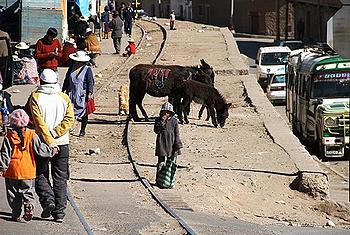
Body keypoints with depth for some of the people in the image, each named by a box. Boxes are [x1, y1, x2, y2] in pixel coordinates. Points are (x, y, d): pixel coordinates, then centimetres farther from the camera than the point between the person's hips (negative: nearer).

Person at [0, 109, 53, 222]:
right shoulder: (31, 135, -6)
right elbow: (40, 149, -2)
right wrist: (51, 151, 14)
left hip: (12, 171, -1)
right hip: (29, 171, 1)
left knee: (13, 193, 11)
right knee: (28, 191, 12)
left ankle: (16, 214, 10)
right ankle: (29, 205, -14)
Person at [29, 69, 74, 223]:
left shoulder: (35, 97, -6)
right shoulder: (64, 98, 2)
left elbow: (40, 123, -14)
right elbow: (69, 119, -9)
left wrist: (50, 142, -16)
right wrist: (54, 135, -10)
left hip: (42, 143, -2)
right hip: (63, 143, 2)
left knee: (40, 175, 13)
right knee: (60, 179, 8)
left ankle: (48, 199, -10)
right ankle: (59, 213, 5)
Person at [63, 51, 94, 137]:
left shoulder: (88, 69, -6)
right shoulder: (72, 68, 8)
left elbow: (90, 82, -9)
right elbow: (67, 80, 17)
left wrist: (90, 93, -17)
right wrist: (63, 90, 16)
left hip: (83, 95, -4)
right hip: (71, 94, 4)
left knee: (83, 113, 5)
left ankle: (82, 130, 17)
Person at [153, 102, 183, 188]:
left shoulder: (174, 121, 3)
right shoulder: (158, 120, 4)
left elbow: (177, 134, 4)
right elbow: (156, 130, -9)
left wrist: (177, 145, -2)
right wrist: (162, 122, -19)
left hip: (171, 146, 1)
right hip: (162, 146, -1)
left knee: (172, 164, 3)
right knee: (161, 164, -1)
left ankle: (171, 181, 9)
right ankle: (159, 180, 7)